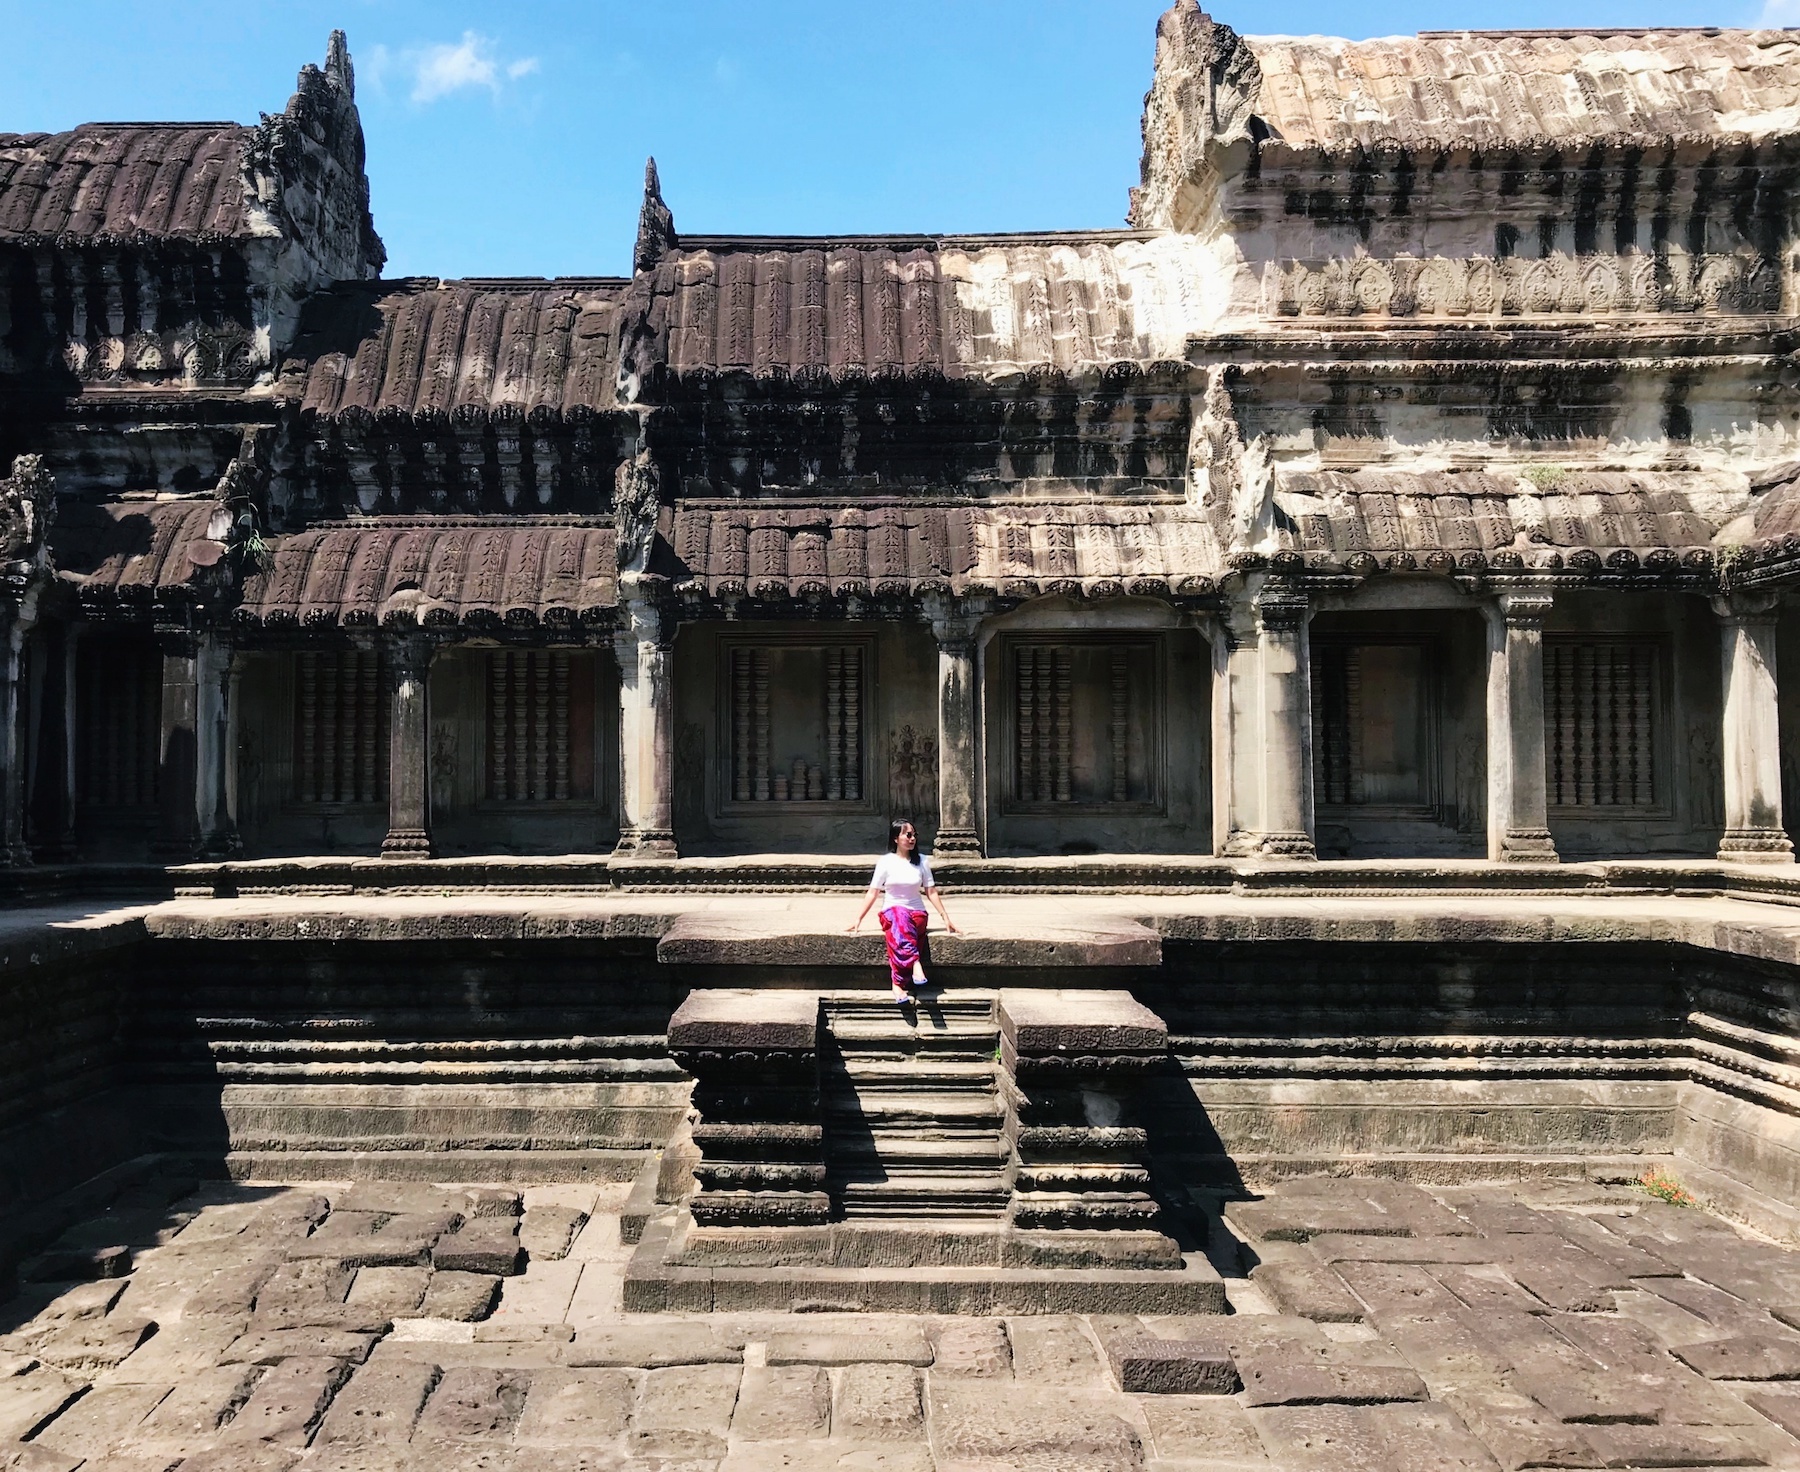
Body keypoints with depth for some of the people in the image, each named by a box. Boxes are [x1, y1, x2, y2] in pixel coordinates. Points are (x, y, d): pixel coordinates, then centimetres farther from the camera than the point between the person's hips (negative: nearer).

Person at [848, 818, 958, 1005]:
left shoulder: (922, 861, 6)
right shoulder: (885, 862, 1)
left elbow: (931, 892, 8)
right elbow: (873, 893, 2)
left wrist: (945, 917, 1)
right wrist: (858, 919, -5)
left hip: (917, 913, 1)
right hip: (891, 912, -1)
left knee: (898, 930, -34)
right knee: (899, 917, -38)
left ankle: (898, 983, -39)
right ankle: (915, 965, -51)